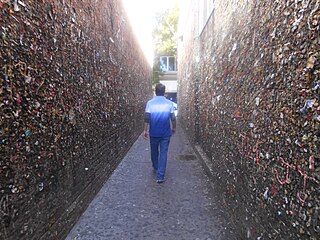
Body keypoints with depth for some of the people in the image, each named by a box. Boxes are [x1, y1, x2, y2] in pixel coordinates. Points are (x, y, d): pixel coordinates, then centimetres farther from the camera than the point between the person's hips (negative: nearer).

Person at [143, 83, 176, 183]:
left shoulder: (150, 103, -6)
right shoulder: (169, 103, -5)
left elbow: (147, 118, -8)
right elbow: (173, 118, -2)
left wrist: (145, 130, 0)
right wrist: (174, 128, 13)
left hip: (154, 133, 1)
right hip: (166, 133, 0)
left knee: (154, 152, 20)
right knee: (163, 153, 3)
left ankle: (156, 168, 40)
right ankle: (160, 176, 1)